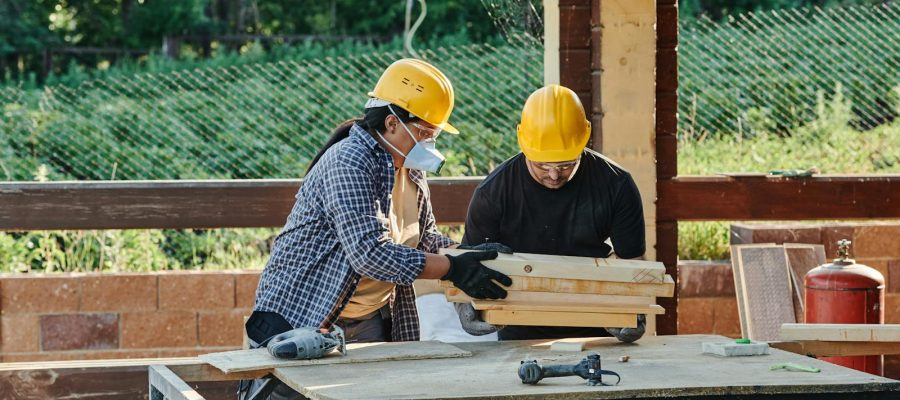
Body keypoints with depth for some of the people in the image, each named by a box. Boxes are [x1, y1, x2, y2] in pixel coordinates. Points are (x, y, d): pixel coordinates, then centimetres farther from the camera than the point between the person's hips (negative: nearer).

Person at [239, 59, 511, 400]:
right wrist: (453, 270, -29)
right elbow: (370, 253, -30)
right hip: (302, 317, -8)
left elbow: (423, 238, 19)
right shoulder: (348, 163, -21)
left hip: (371, 321, 8)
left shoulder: (412, 170, 6)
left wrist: (468, 255, -1)